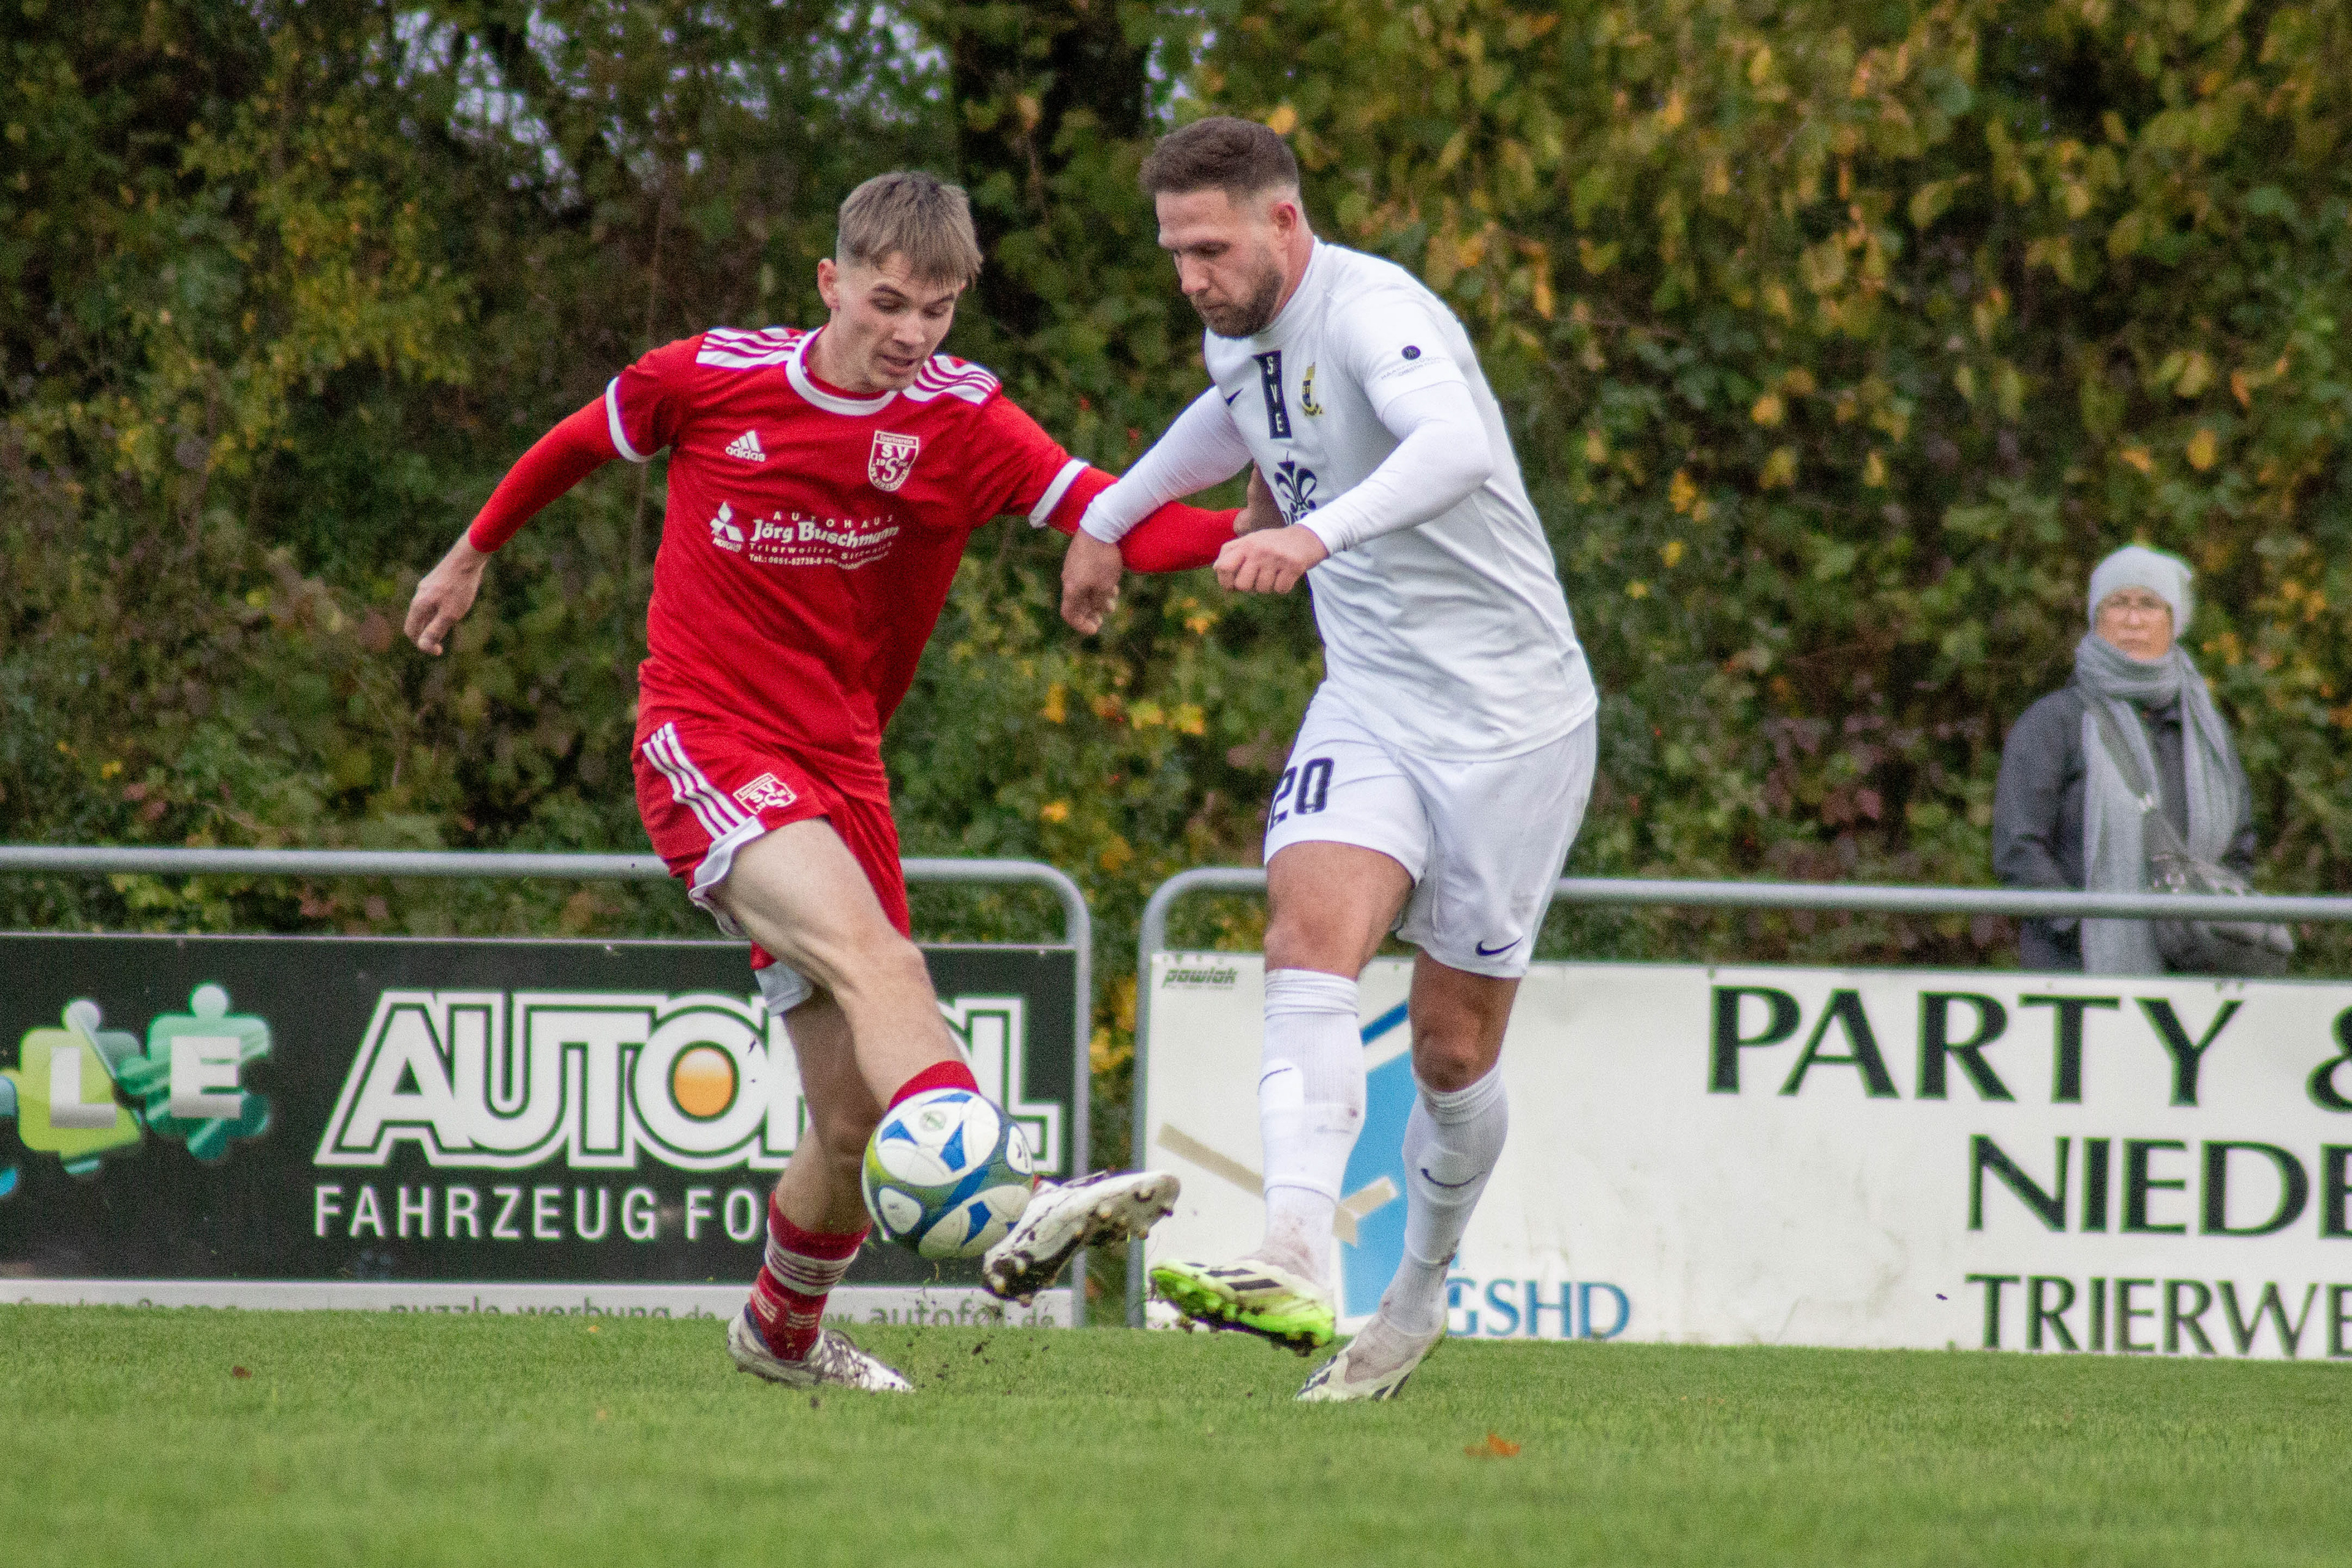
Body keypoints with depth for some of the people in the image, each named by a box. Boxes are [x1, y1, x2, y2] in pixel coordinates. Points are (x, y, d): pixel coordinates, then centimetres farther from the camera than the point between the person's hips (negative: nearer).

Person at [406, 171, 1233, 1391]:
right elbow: (580, 444, 17)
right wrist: (471, 555, 28)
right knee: (870, 950, -32)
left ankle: (781, 1329, 34)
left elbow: (1118, 524, -15)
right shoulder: (711, 378, -3)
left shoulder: (957, 421, -2)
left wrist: (1255, 534, -32)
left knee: (859, 1120, 6)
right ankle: (1011, 1211, -51)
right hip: (703, 744, -4)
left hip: (837, 773, 4)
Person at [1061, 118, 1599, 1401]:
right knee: (1310, 938, -22)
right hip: (1369, 705, 6)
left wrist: (1316, 534, -56)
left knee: (1454, 1050, 3)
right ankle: (1296, 1269, -37)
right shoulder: (1241, 336, 7)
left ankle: (1419, 1293, 28)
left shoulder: (1374, 313, -20)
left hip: (1510, 716, -6)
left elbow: (1457, 448, -42)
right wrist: (1105, 519, 40)